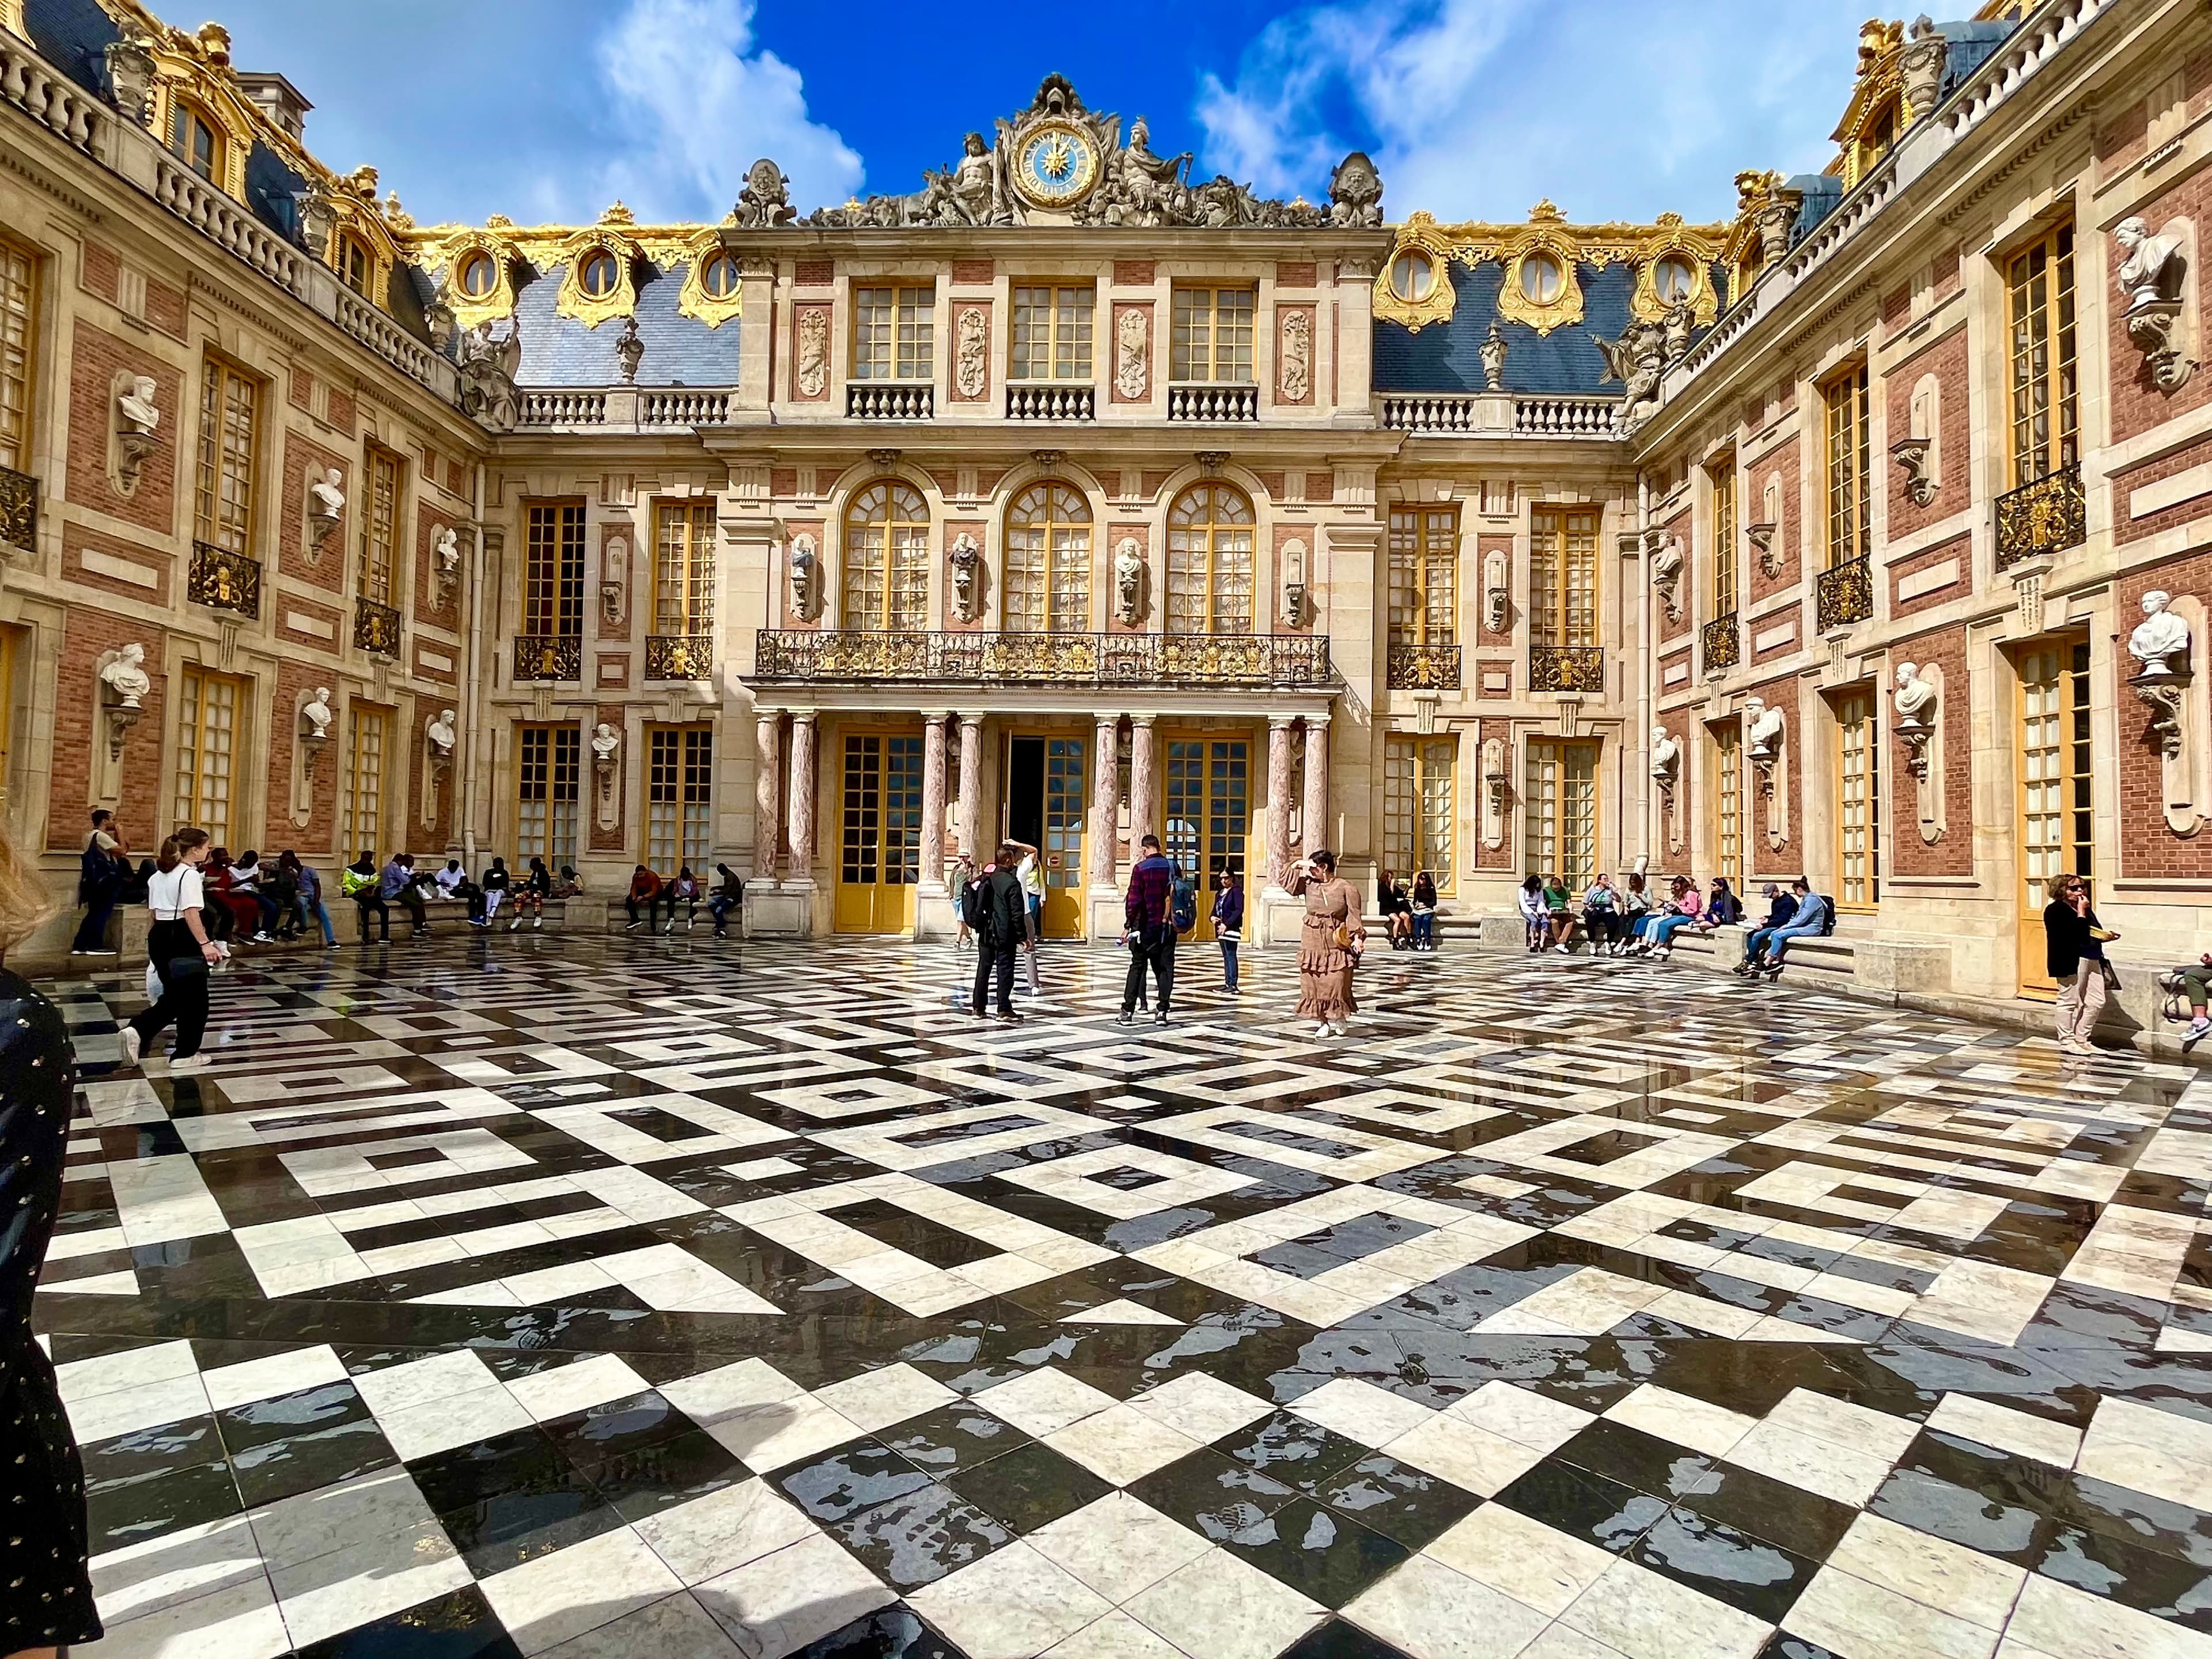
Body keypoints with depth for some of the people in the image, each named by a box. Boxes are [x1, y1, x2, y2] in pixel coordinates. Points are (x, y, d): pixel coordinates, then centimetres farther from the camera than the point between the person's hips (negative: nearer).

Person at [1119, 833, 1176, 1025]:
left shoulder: (1140, 868, -7)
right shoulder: (1171, 867, 2)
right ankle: (1162, 1012, 2)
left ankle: (1128, 1011, 6)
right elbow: (1174, 896, 1)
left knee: (1137, 966, 7)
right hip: (1166, 927, 2)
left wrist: (1128, 925, -9)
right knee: (1165, 967, 7)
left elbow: (1134, 900, -12)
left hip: (1145, 926, -2)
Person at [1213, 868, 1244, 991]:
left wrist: (1227, 924, -21)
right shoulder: (1220, 893, 17)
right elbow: (1216, 909, 21)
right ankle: (1227, 983, 15)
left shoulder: (1236, 891, -8)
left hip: (1231, 928, -8)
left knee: (1230, 955, -9)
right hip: (1221, 928, 8)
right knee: (1226, 956, 11)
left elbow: (1239, 910, -16)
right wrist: (1213, 917, -3)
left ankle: (1233, 984, -9)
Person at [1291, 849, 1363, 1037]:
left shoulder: (1345, 887, -3)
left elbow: (1354, 914, -5)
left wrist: (1357, 937, -13)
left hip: (1337, 944, -3)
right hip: (1312, 942, 3)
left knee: (1337, 983, -2)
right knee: (1313, 983, 3)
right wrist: (1296, 867, -6)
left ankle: (1340, 1018, 21)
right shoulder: (1309, 884, 6)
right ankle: (1323, 1022, 15)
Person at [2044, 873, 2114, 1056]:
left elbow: (2092, 934, 24)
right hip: (2071, 961, -9)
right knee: (2069, 1001, -2)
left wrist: (2105, 937, 4)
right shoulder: (2056, 910, -9)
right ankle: (2067, 1041, 7)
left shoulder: (2085, 909, 19)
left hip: (2092, 960, 9)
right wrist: (2081, 913, -12)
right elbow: (2077, 934, -19)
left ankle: (2081, 1039, 21)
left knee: (2096, 1001, 9)